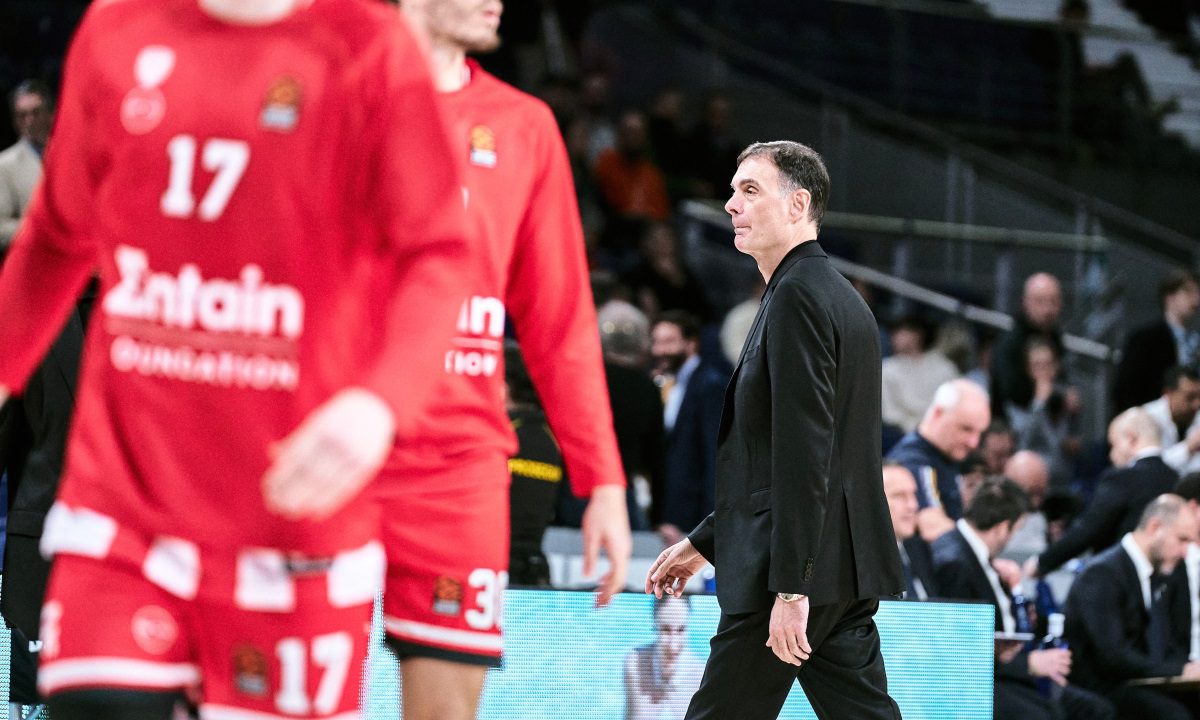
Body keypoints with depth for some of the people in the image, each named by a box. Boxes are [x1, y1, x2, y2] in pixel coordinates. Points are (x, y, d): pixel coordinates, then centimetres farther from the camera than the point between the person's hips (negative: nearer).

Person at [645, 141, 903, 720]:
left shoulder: (797, 296, -11)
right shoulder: (842, 298, 20)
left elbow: (804, 452, -19)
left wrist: (791, 586, -22)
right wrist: (704, 542, 28)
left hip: (802, 567, -9)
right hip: (848, 572, 9)